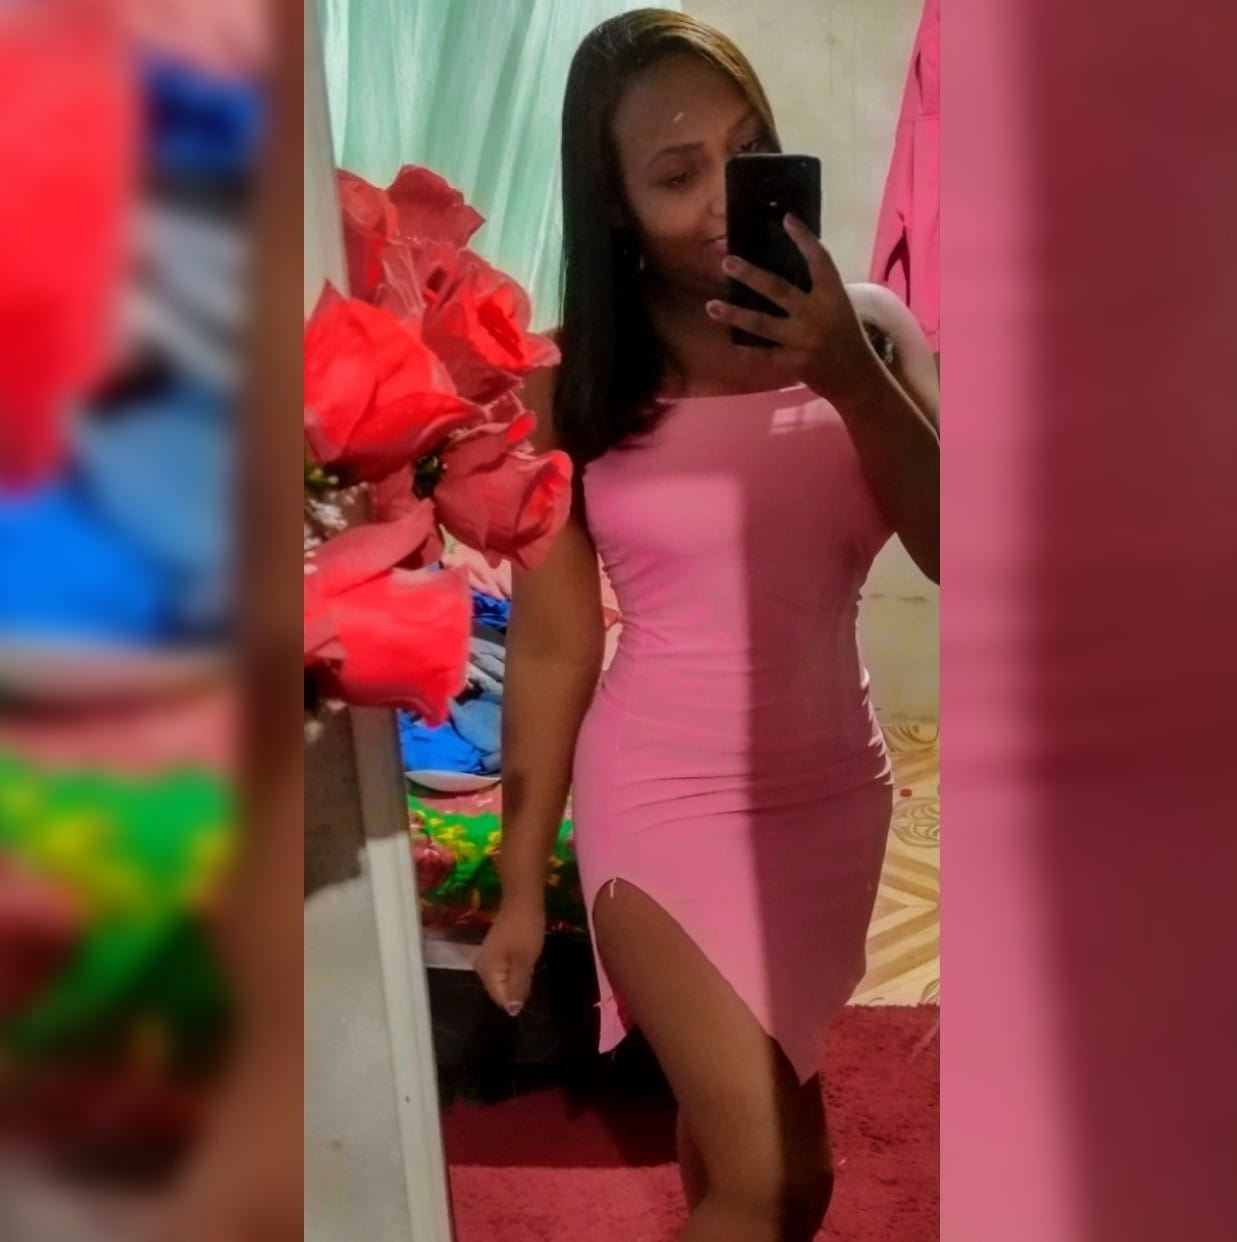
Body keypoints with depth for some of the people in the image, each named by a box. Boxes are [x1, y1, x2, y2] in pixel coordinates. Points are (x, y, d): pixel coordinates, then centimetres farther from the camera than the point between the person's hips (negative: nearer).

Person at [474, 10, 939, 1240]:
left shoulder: (870, 331, -4)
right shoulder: (570, 387, -9)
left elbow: (951, 556, -12)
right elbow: (551, 647, -5)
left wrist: (851, 377, -24)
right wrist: (520, 883, -1)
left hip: (835, 789, 3)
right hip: (663, 802, -3)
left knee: (726, 1113, 19)